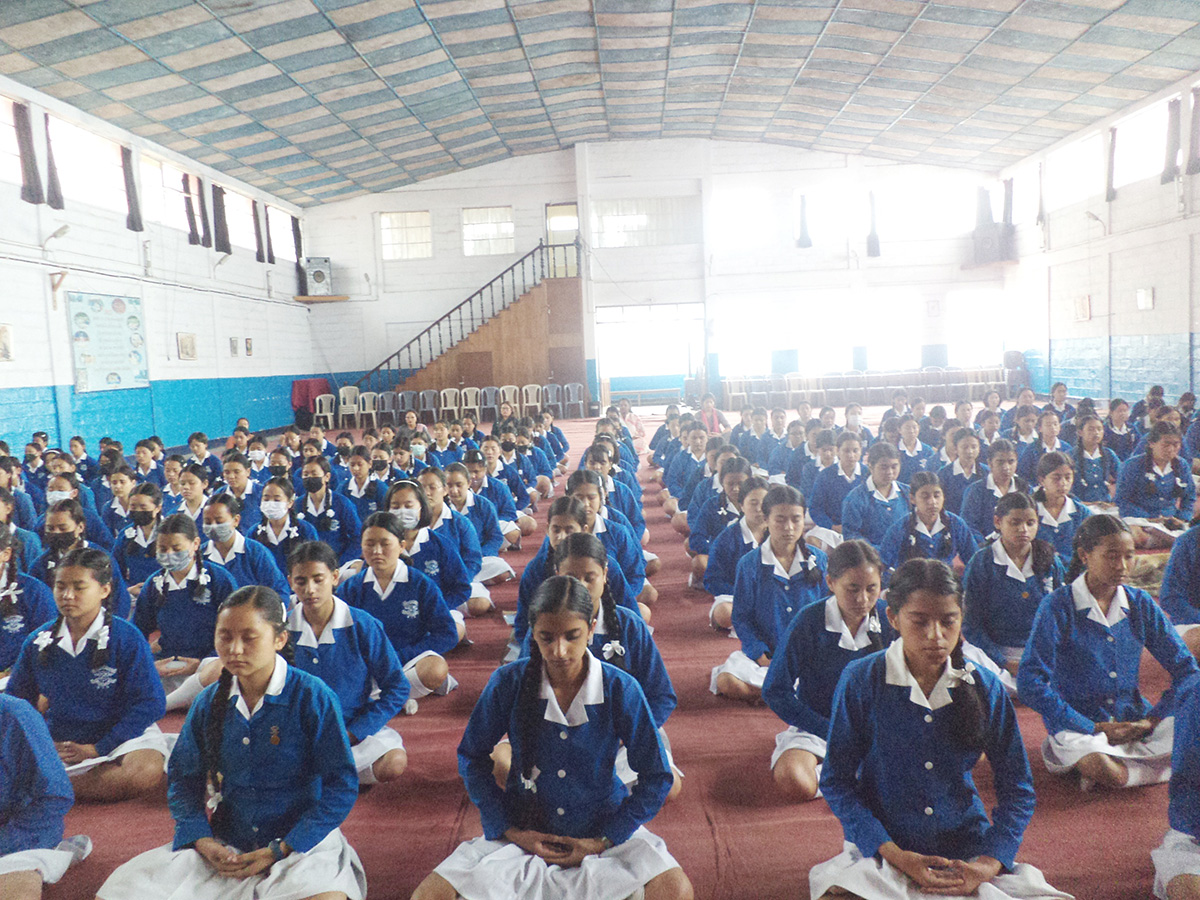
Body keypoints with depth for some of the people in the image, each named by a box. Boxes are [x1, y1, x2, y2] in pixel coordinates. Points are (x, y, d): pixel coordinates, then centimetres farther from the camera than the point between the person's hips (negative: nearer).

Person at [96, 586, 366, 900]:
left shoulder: (312, 697, -12)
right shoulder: (208, 702, 3)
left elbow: (342, 786, -11)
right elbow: (183, 779, 11)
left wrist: (277, 851, -15)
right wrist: (203, 842, -7)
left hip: (301, 840, -4)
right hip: (225, 843, 4)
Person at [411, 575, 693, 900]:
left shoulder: (621, 689, -16)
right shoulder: (507, 683, -13)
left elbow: (655, 778, -6)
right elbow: (472, 758, 1)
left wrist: (602, 842, -11)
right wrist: (511, 831, -5)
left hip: (603, 829, -1)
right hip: (524, 829, 1)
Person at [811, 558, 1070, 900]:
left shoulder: (986, 689, -1)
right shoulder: (861, 681, -9)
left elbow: (1017, 790, 5)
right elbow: (836, 782, -6)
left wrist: (988, 865, -11)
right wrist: (895, 856, -16)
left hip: (970, 852, 3)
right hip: (881, 851, -3)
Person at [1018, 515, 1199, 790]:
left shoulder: (1141, 603, 4)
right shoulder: (1057, 606, -11)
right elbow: (1030, 683, -16)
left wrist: (1151, 720, -7)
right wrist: (1093, 728, -17)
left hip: (1135, 719, 6)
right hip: (1077, 723, -5)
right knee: (1105, 770, -36)